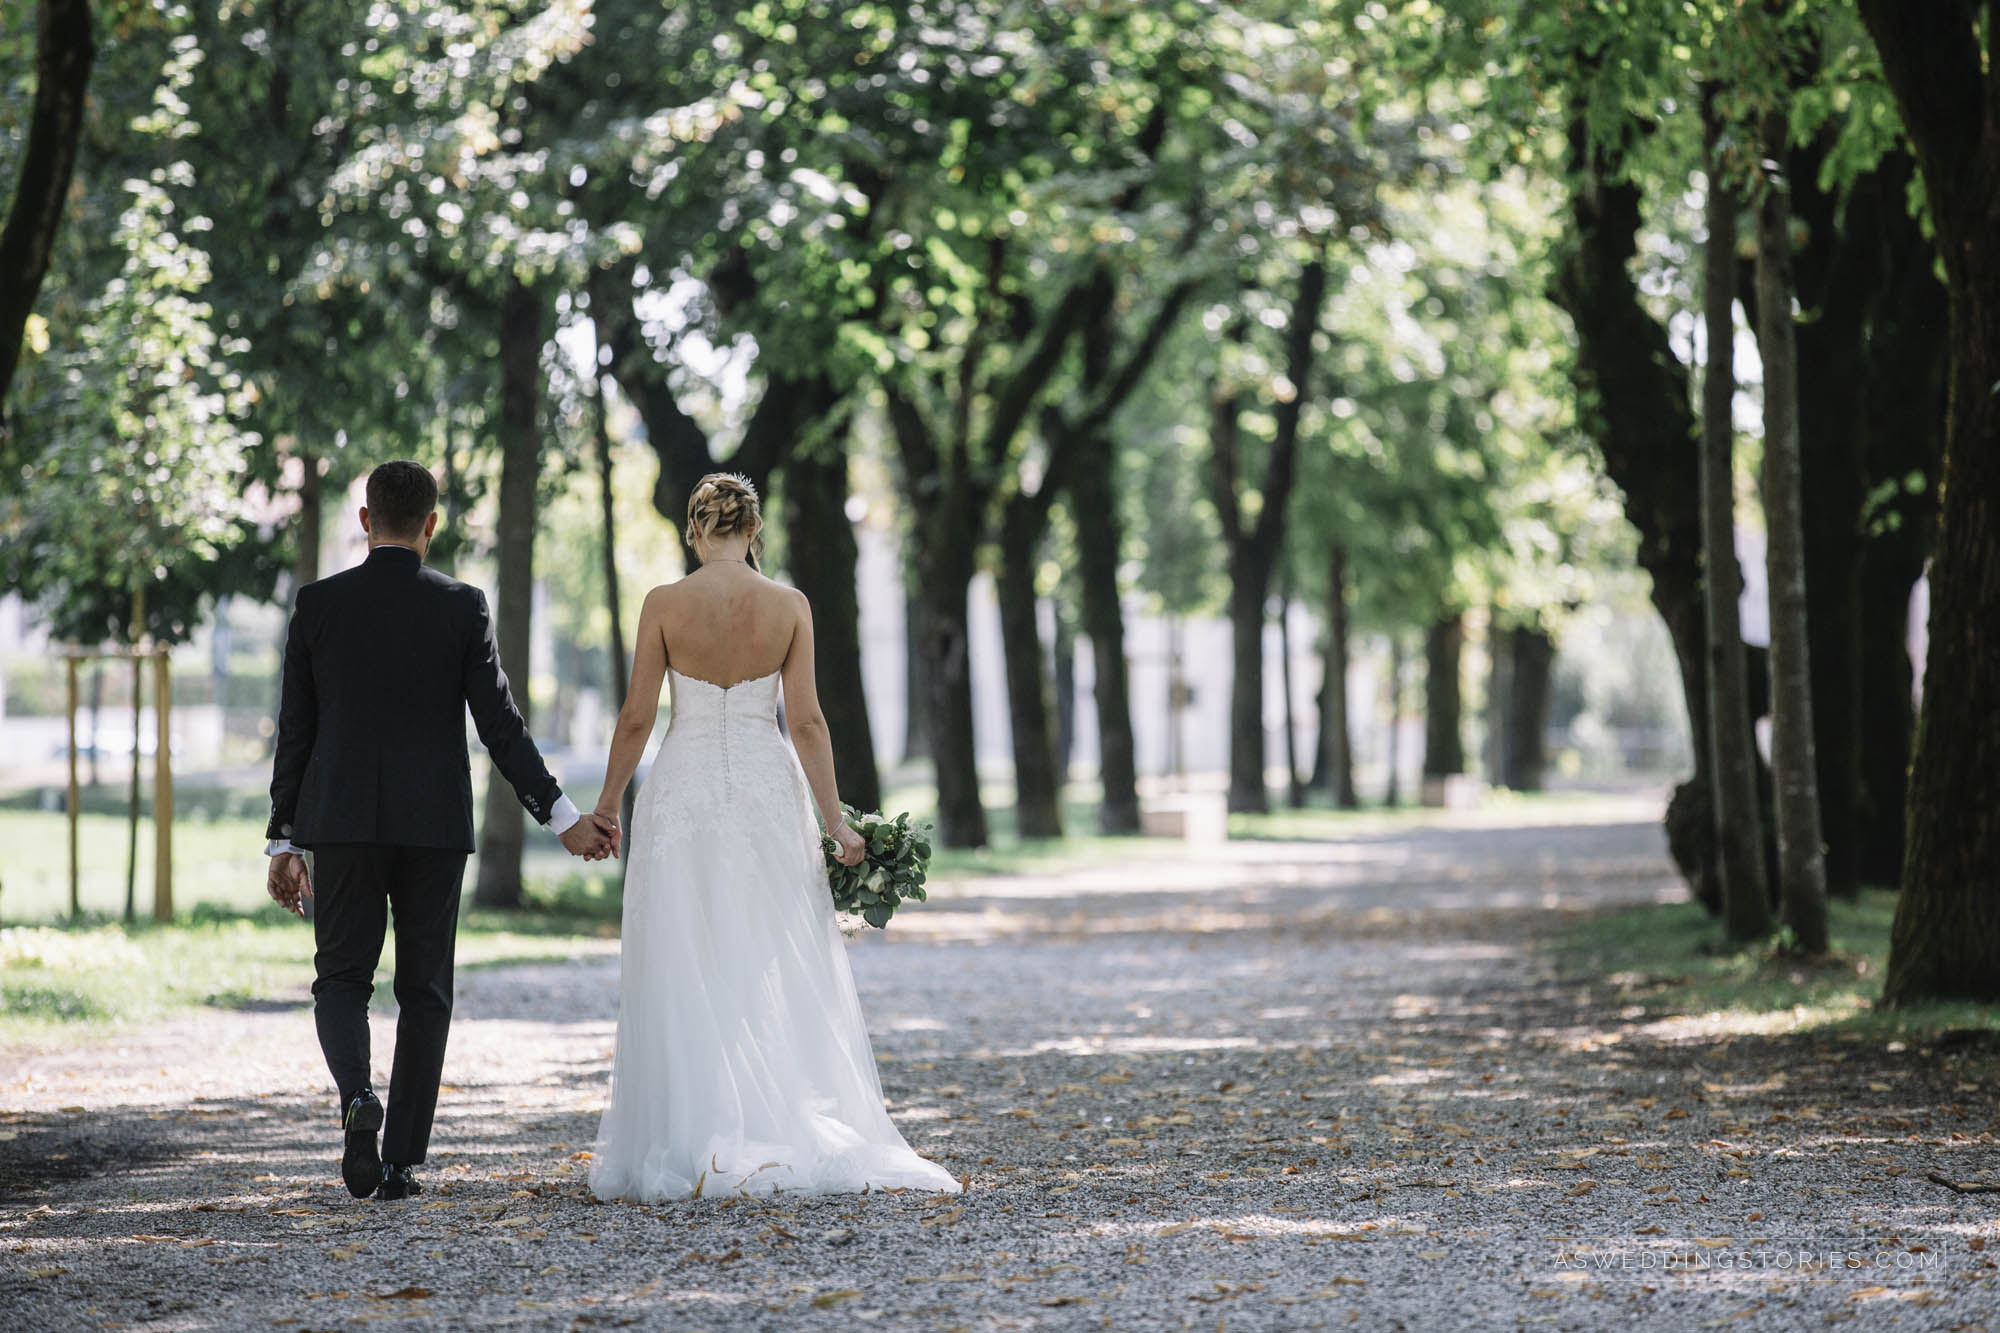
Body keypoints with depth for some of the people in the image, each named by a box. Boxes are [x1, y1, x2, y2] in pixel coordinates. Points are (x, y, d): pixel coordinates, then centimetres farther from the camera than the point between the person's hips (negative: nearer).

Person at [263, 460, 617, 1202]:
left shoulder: (318, 604, 0)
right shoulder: (462, 608, -3)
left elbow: (295, 731, 2)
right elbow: (499, 723, -5)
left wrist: (283, 841, 7)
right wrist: (561, 815, 1)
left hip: (342, 822, 0)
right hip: (435, 824, 0)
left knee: (342, 980, 10)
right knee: (424, 993, 9)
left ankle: (357, 1096, -19)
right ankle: (400, 1161, 6)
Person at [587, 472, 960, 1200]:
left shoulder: (664, 604, -5)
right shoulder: (790, 605, -2)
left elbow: (636, 717, -3)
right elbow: (806, 719, -4)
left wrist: (606, 803, 8)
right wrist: (834, 819, 1)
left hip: (685, 790, -1)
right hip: (768, 787, 1)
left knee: (688, 979, 3)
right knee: (780, 974, 7)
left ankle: (698, 1147, 0)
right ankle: (810, 1134, 4)